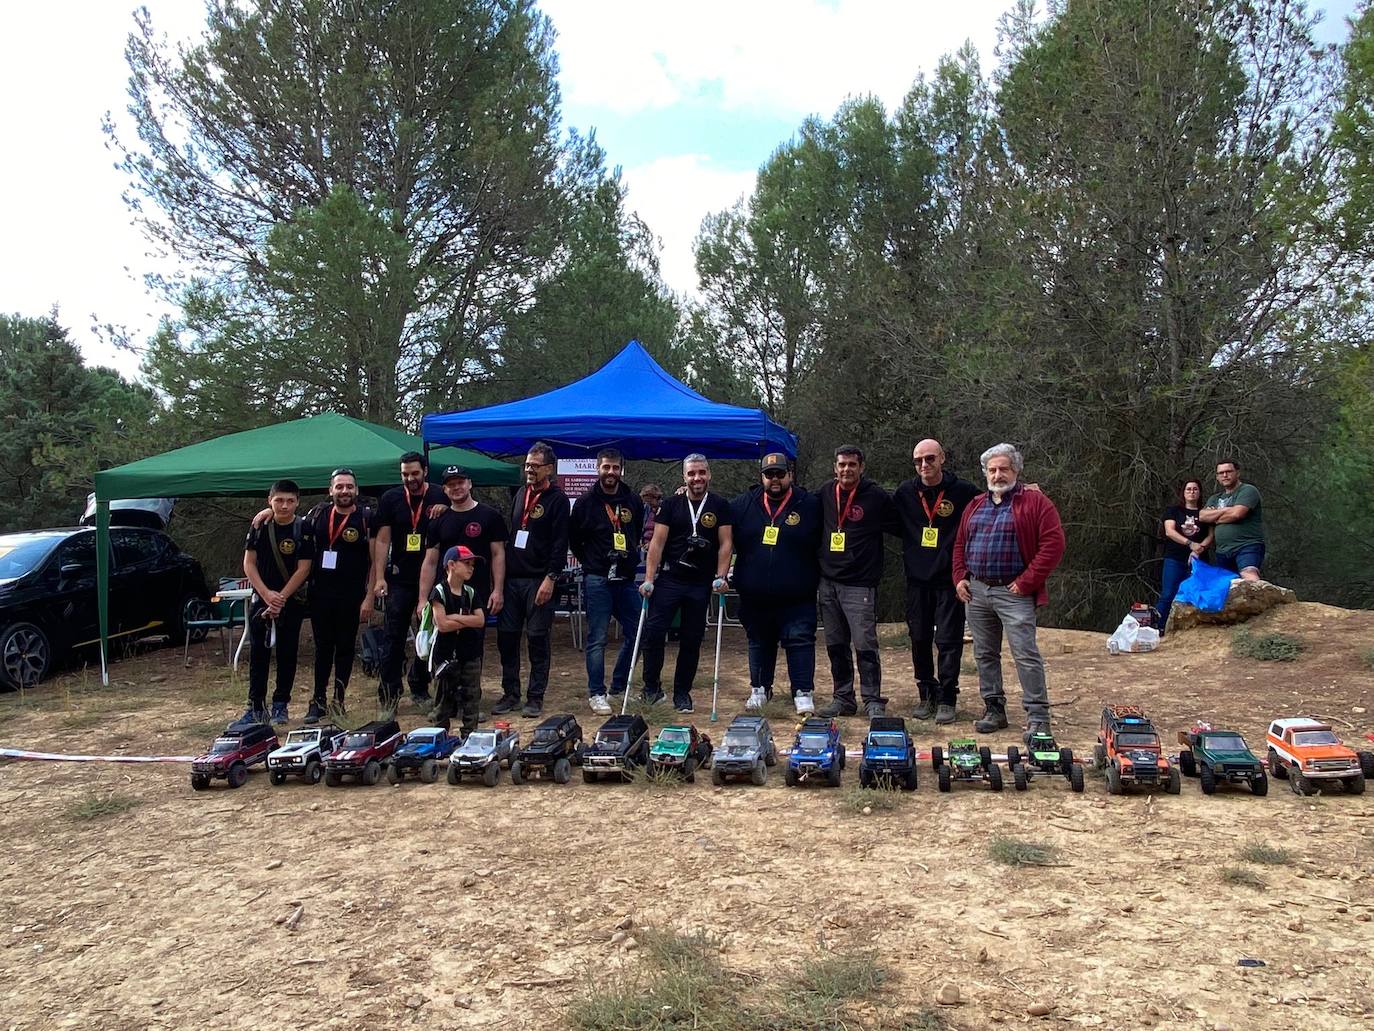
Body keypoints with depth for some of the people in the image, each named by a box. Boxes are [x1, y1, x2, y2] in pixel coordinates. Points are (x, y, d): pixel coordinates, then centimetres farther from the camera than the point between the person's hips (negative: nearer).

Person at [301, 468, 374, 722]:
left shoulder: (365, 519, -4)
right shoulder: (318, 514, 6)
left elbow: (375, 561, -4)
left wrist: (369, 597, -8)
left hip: (351, 597, -2)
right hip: (320, 594, 3)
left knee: (345, 647, 6)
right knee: (323, 647, 8)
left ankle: (339, 699, 17)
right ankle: (318, 700, 15)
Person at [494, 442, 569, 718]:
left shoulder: (557, 499, -4)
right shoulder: (520, 494, 16)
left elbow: (560, 544, -10)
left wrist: (550, 579, -18)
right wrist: (501, 575, 14)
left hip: (539, 579, -6)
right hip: (512, 578, 6)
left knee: (538, 639, 0)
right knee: (506, 637, 7)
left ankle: (536, 697, 9)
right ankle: (510, 693, 18)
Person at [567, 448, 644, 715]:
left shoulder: (632, 501, 8)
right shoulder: (586, 502, -2)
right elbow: (573, 539, 6)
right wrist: (591, 562, 8)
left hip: (626, 578, 4)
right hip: (597, 580, -4)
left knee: (634, 633, 7)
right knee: (597, 639, -3)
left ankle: (619, 686, 23)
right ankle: (596, 693, 6)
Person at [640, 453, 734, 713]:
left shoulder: (720, 506, 3)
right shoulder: (671, 505, 3)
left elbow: (725, 544, 0)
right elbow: (658, 542, -1)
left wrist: (720, 577, -11)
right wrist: (649, 579, -7)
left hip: (701, 584, 0)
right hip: (669, 580, 0)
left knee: (692, 640, 7)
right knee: (653, 632, -8)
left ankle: (682, 694, 19)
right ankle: (652, 686, 9)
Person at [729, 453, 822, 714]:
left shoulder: (810, 505, -3)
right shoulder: (744, 504, 5)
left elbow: (822, 545, 2)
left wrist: (815, 578, -2)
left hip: (797, 596, -3)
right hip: (754, 595, 3)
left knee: (800, 640, -4)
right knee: (759, 642, 15)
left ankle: (803, 693, 4)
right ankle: (759, 689, 28)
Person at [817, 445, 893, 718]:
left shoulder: (876, 497, -5)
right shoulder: (825, 494, 9)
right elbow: (816, 529, 22)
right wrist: (819, 558, 15)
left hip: (860, 584, -5)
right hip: (828, 582, 5)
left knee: (865, 645, -6)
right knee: (835, 645, 10)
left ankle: (874, 701, 3)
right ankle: (843, 698, 21)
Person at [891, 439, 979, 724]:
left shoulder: (963, 491, -4)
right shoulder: (905, 492, 4)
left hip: (949, 580, -3)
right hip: (917, 580, 3)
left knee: (949, 641, -1)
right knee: (919, 639, 8)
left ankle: (947, 699, 8)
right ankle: (927, 695, 21)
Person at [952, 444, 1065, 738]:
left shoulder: (1035, 503, -3)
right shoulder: (975, 506, 16)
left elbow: (1053, 544, -10)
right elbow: (960, 544, 22)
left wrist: (1027, 582, -13)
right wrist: (959, 577, 8)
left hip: (1013, 593, -6)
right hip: (976, 591, 6)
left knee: (1026, 655, -8)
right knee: (985, 654, 11)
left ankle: (1037, 717, -1)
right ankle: (994, 709, 22)